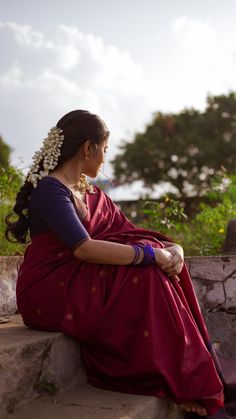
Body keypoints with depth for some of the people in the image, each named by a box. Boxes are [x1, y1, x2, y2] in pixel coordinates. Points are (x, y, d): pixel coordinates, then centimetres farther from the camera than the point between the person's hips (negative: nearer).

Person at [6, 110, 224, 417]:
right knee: (145, 275, -20)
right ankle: (179, 384, -14)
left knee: (158, 266, -11)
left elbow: (129, 231, 9)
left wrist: (173, 248, -10)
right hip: (48, 294, -8)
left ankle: (183, 378, -15)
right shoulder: (50, 189, -12)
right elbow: (84, 248, -26)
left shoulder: (93, 195, 15)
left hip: (85, 283, 8)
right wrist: (154, 254, -22)